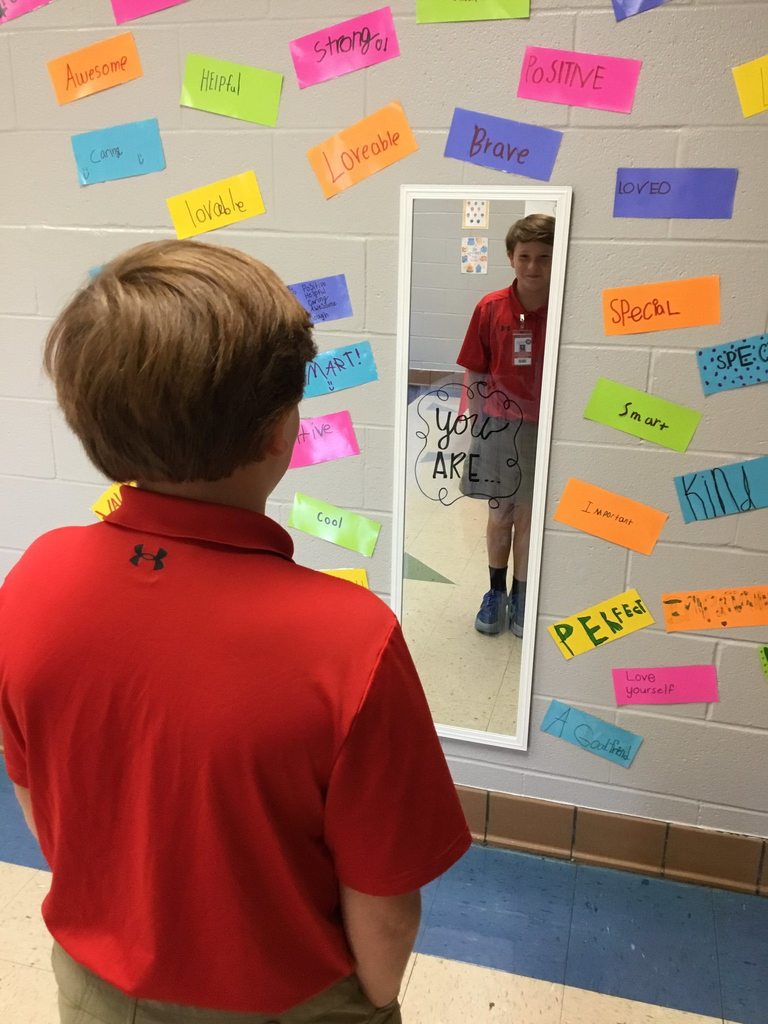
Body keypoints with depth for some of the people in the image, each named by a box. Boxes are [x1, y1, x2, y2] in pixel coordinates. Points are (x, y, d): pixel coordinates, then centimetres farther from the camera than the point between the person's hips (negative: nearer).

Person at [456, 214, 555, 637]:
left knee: (528, 516, 10)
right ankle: (496, 591, 31)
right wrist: (477, 422, 2)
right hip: (497, 424, 1)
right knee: (500, 513, 14)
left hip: (544, 428, -1)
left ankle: (521, 596, 27)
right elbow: (476, 373, 2)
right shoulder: (490, 308, -6)